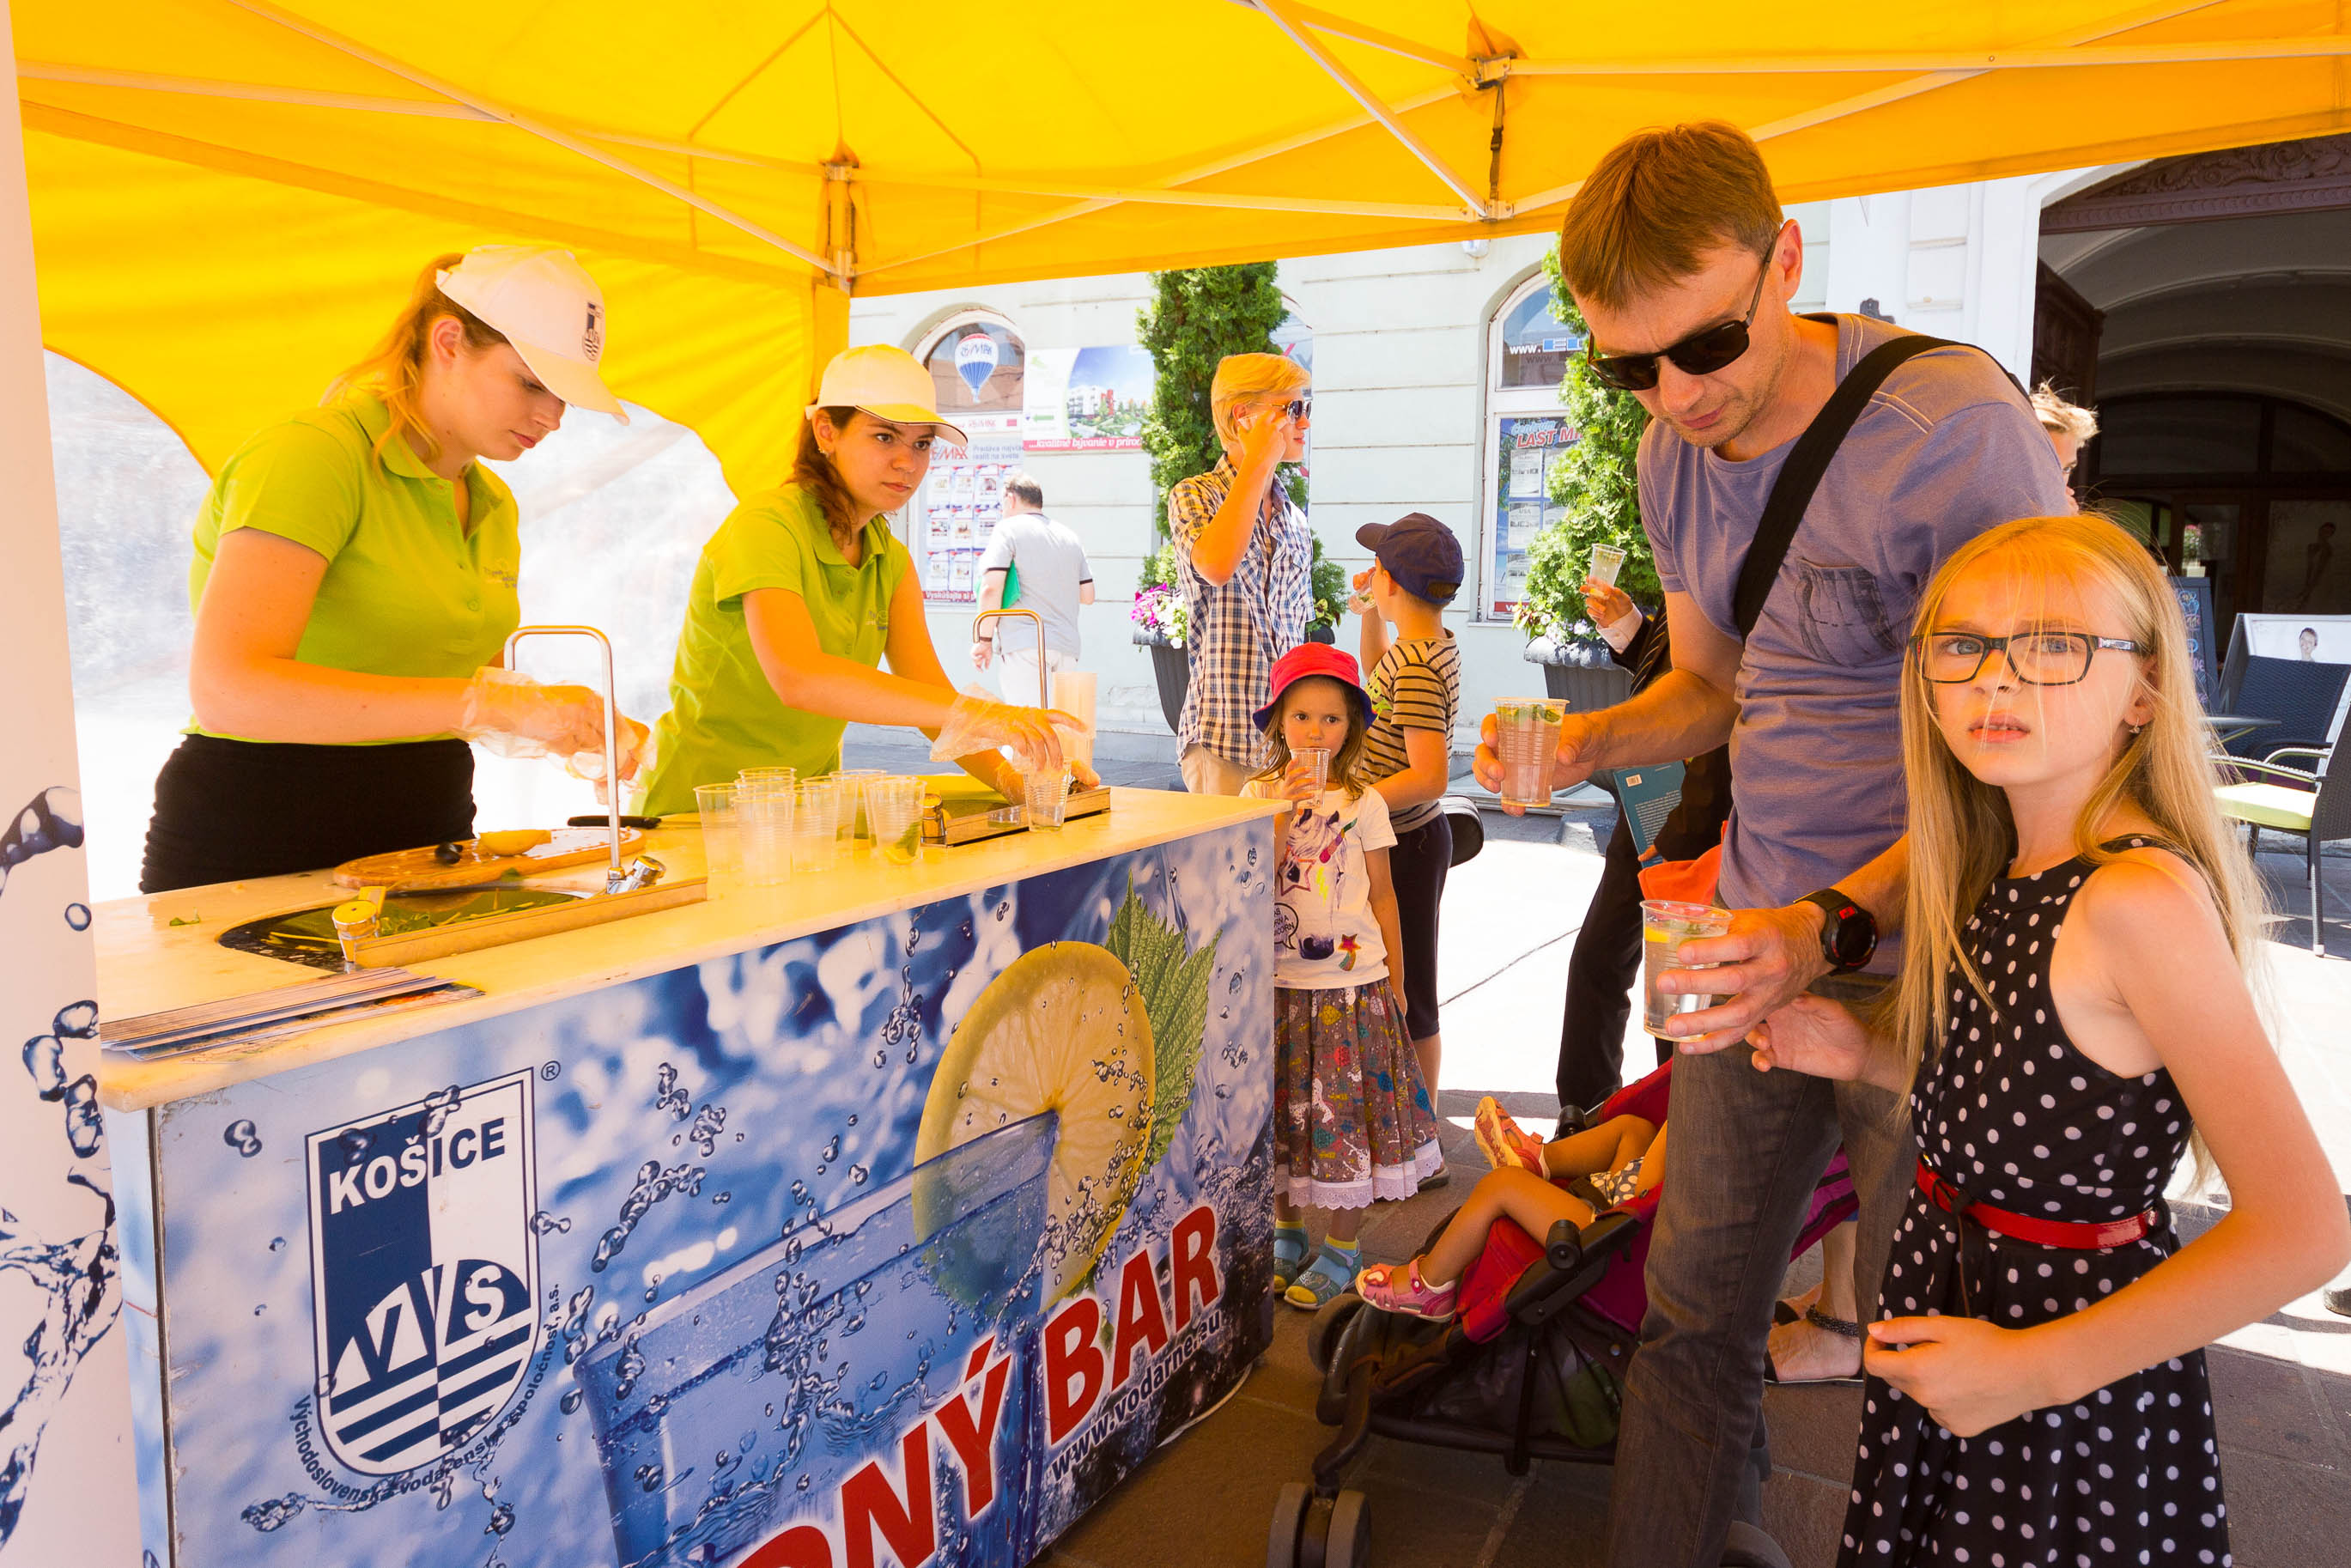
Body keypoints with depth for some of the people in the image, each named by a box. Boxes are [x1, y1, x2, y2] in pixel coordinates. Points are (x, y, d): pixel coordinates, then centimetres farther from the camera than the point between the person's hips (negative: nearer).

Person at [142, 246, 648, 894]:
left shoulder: (493, 506, 13)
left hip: (428, 839, 6)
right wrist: (483, 701, -29)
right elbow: (227, 689, -25)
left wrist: (576, 735, 1)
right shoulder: (313, 455, -12)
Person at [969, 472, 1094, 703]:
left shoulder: (1008, 529, -1)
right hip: (1068, 645, 6)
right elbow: (1087, 595, 18)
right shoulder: (1070, 536, 18)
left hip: (1024, 645, -6)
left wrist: (984, 639, -5)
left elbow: (991, 588, -12)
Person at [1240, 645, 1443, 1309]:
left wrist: (1395, 981, 5)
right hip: (1277, 984, 2)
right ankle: (1288, 1233, 29)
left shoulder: (1364, 802, -2)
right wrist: (1286, 810, -18)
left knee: (1345, 1109, 4)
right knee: (1282, 1110, 11)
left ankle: (1342, 1247, 19)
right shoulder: (1258, 794, 1)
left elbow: (1382, 895, 4)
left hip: (1351, 982, -2)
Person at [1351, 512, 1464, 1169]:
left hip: (1407, 847, -10)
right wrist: (1369, 614, 19)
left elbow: (1429, 775, -29)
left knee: (1406, 997, 0)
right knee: (1401, 991, 18)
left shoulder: (1416, 664, -23)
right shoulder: (1429, 645, 7)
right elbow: (1379, 679, 30)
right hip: (1408, 839, 10)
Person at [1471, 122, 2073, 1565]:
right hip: (1757, 945, 6)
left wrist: (1834, 928, -31)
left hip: (1923, 961, -6)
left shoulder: (1958, 426, -18)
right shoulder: (1675, 454, 5)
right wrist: (1589, 740, -4)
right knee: (1695, 1320, 12)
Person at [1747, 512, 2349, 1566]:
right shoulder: (2003, 878, 1)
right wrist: (1868, 1054, -3)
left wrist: (2032, 1367, -24)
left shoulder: (2141, 896, -24)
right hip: (1947, 1286, 7)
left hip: (2082, 1401, -7)